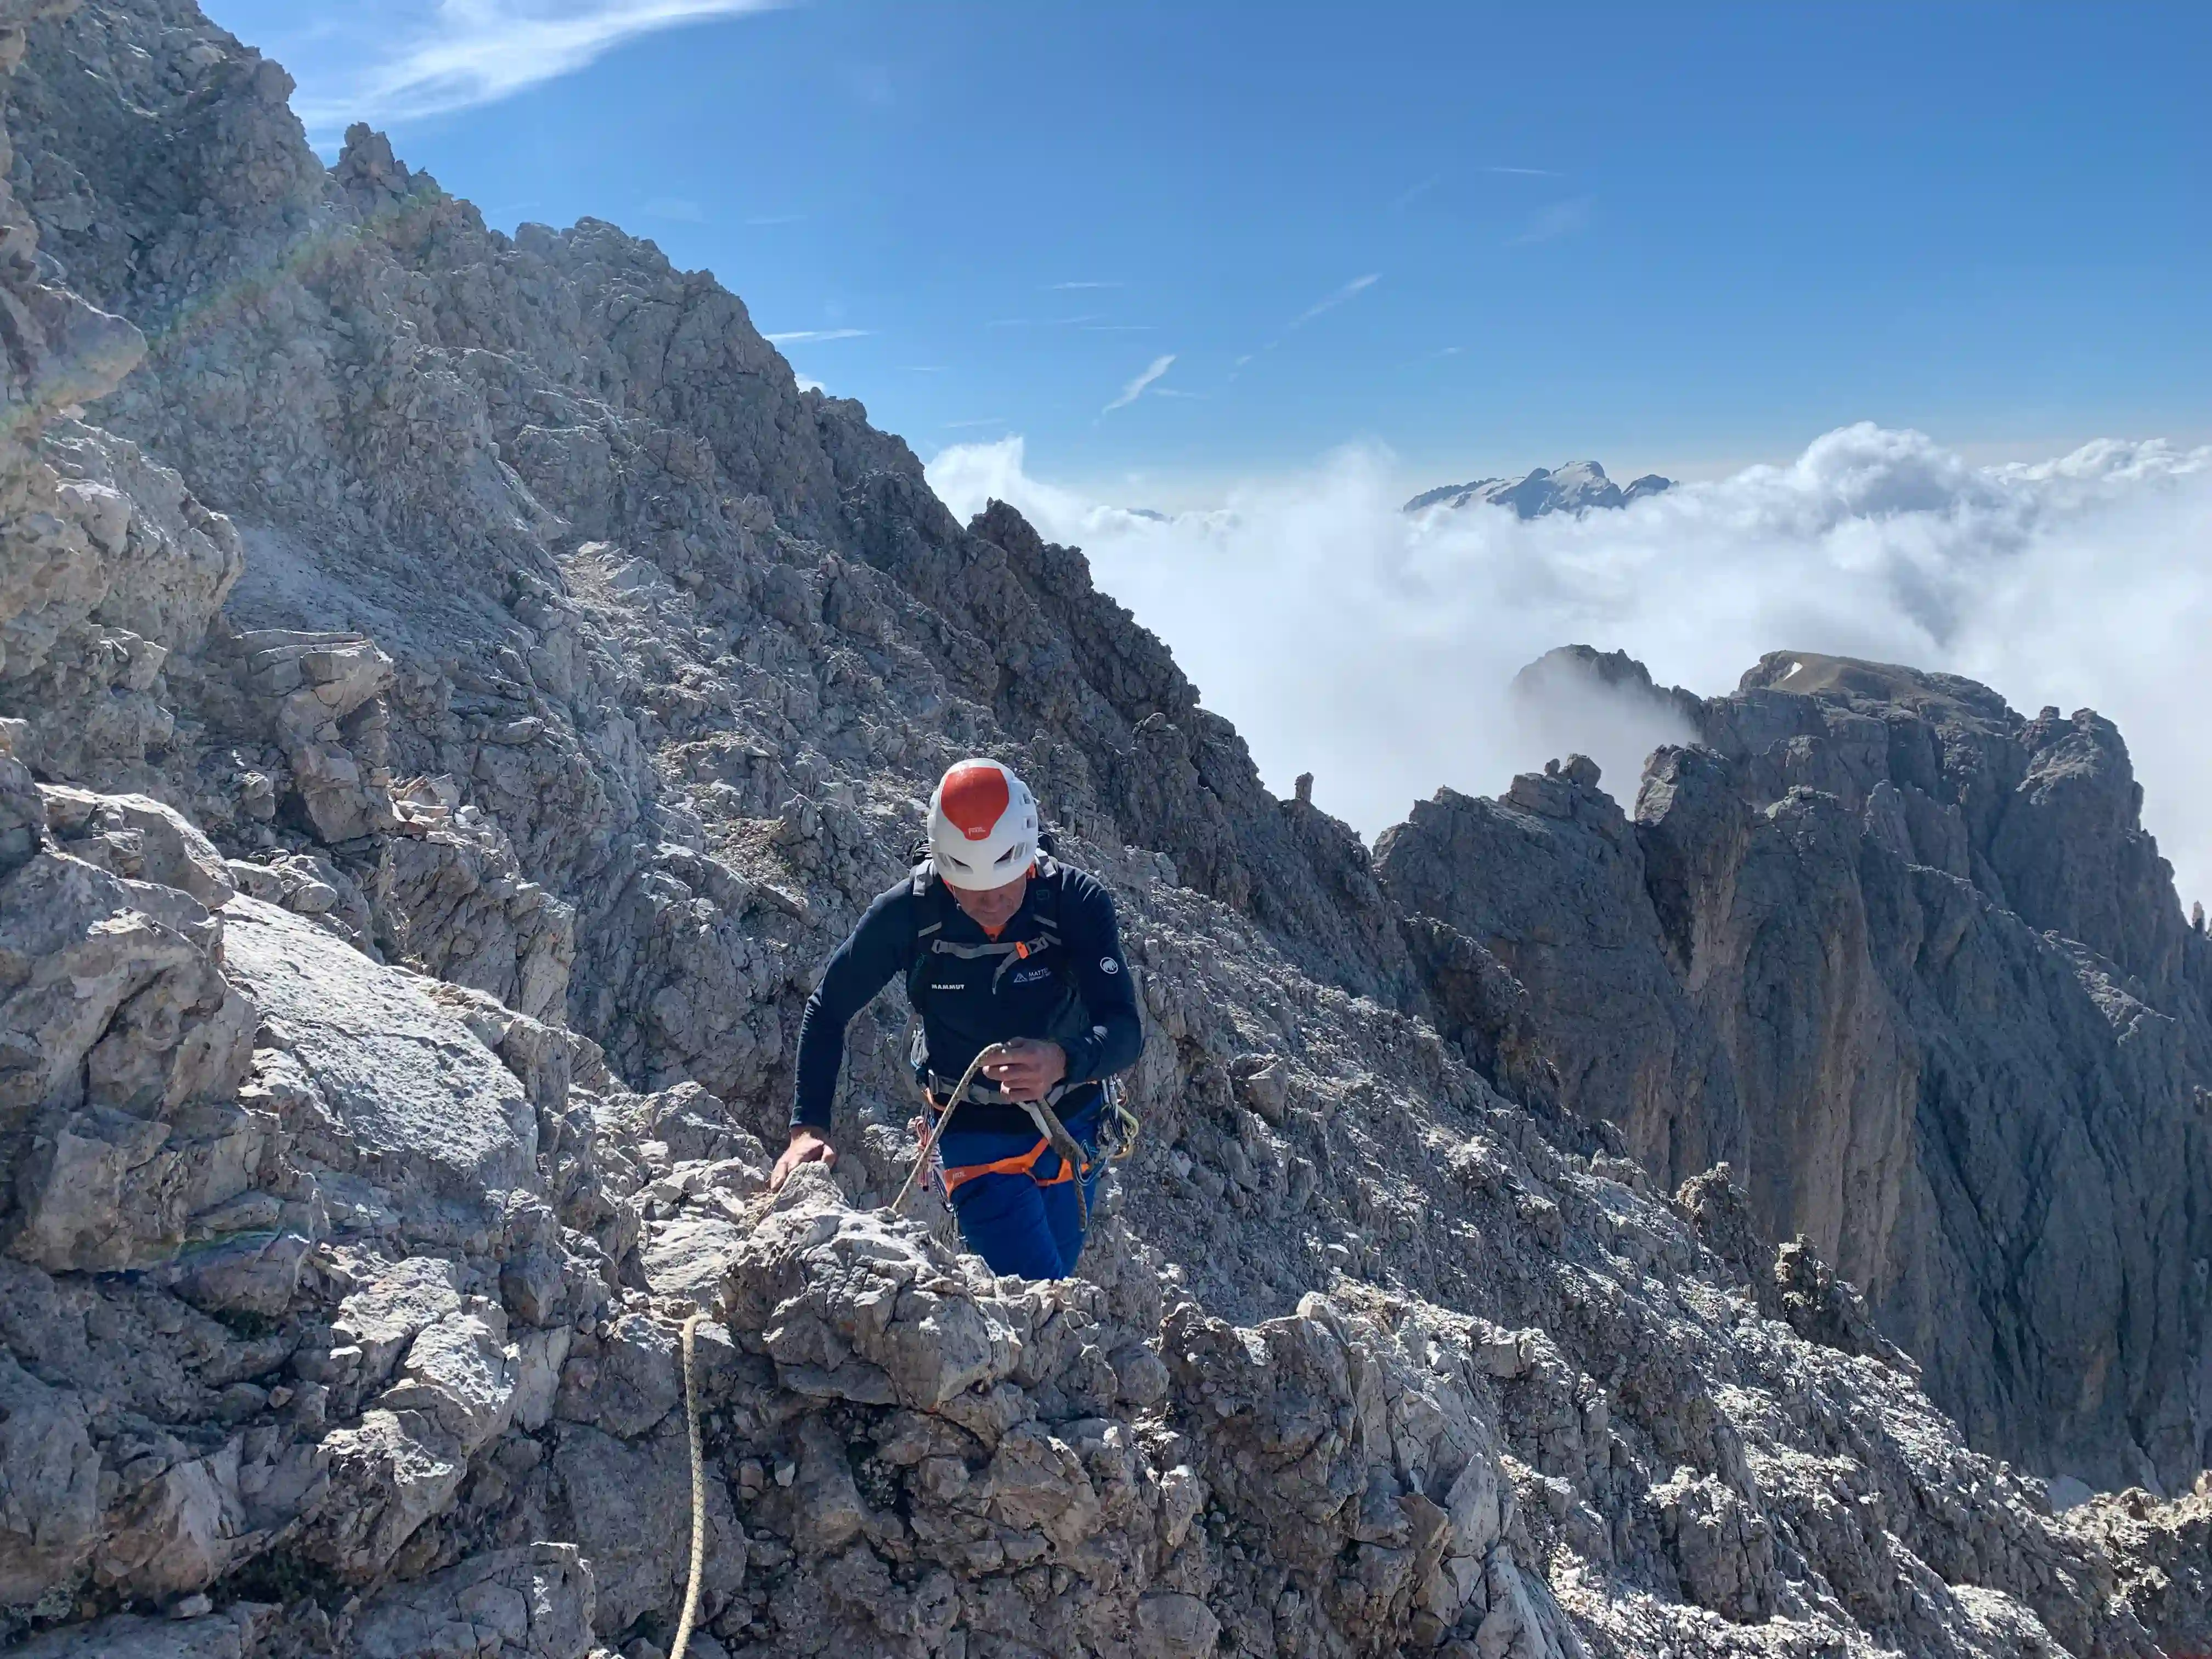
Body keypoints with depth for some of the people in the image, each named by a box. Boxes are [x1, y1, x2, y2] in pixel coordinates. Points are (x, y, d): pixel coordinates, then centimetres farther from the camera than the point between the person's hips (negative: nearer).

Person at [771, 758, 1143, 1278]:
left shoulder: (1078, 902, -23)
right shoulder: (908, 912, -22)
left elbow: (1125, 1030, -30)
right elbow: (828, 1010, -8)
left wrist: (1063, 1061, -52)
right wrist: (808, 1127, -17)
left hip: (1071, 1126, 2)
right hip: (973, 1134, -2)